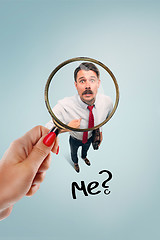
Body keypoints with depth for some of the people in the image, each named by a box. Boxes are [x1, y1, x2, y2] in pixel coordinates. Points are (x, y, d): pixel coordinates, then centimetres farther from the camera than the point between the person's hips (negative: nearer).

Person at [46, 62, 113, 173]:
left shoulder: (107, 102, -30)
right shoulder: (64, 106, -44)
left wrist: (100, 131, 0)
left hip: (90, 138, 3)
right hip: (75, 140, -3)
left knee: (86, 149, 37)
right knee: (74, 152, 32)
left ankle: (84, 157, 72)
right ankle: (75, 162, 67)